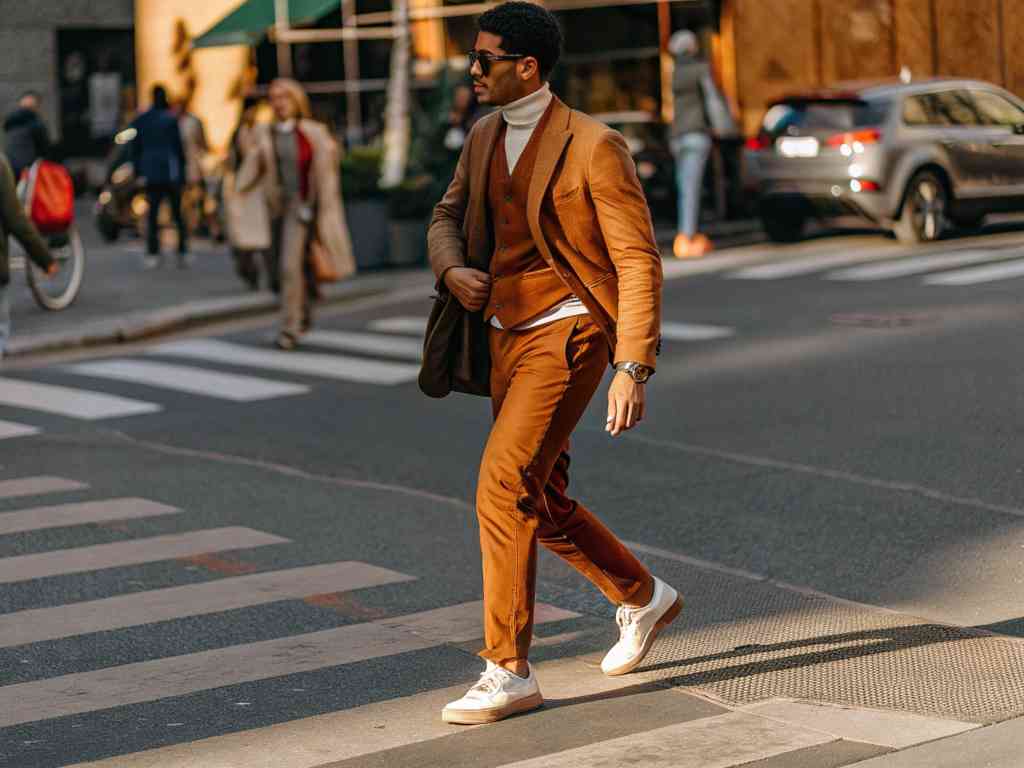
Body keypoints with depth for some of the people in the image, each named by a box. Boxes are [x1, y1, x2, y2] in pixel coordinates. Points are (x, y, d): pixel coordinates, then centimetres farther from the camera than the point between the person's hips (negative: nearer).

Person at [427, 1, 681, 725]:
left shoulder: (595, 146, -13)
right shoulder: (485, 137, 9)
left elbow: (639, 262, -13)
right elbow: (448, 216, 21)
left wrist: (633, 369, -19)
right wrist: (453, 268, -3)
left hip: (566, 337, -8)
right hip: (505, 336, 9)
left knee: (503, 486, -18)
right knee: (543, 500, 17)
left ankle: (509, 671, -10)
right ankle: (644, 598, 40)